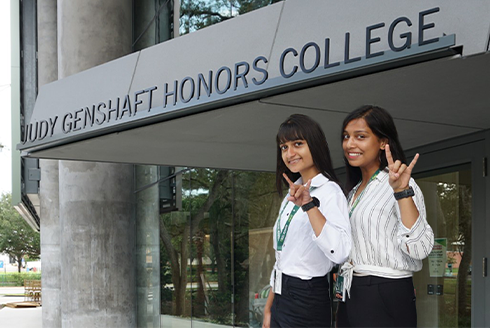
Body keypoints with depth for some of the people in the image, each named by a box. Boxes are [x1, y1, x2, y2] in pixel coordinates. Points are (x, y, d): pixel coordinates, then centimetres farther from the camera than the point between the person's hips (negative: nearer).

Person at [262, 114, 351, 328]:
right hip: (282, 299, 8)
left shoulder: (328, 192, -12)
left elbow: (339, 252, -30)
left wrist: (309, 204, -33)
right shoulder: (292, 193, 14)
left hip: (307, 301, -8)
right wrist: (269, 309, 16)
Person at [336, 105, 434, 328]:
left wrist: (402, 191, -31)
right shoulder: (354, 191, 14)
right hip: (350, 297, 7)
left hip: (386, 300, -7)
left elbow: (420, 248, -25)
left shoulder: (400, 185, -10)